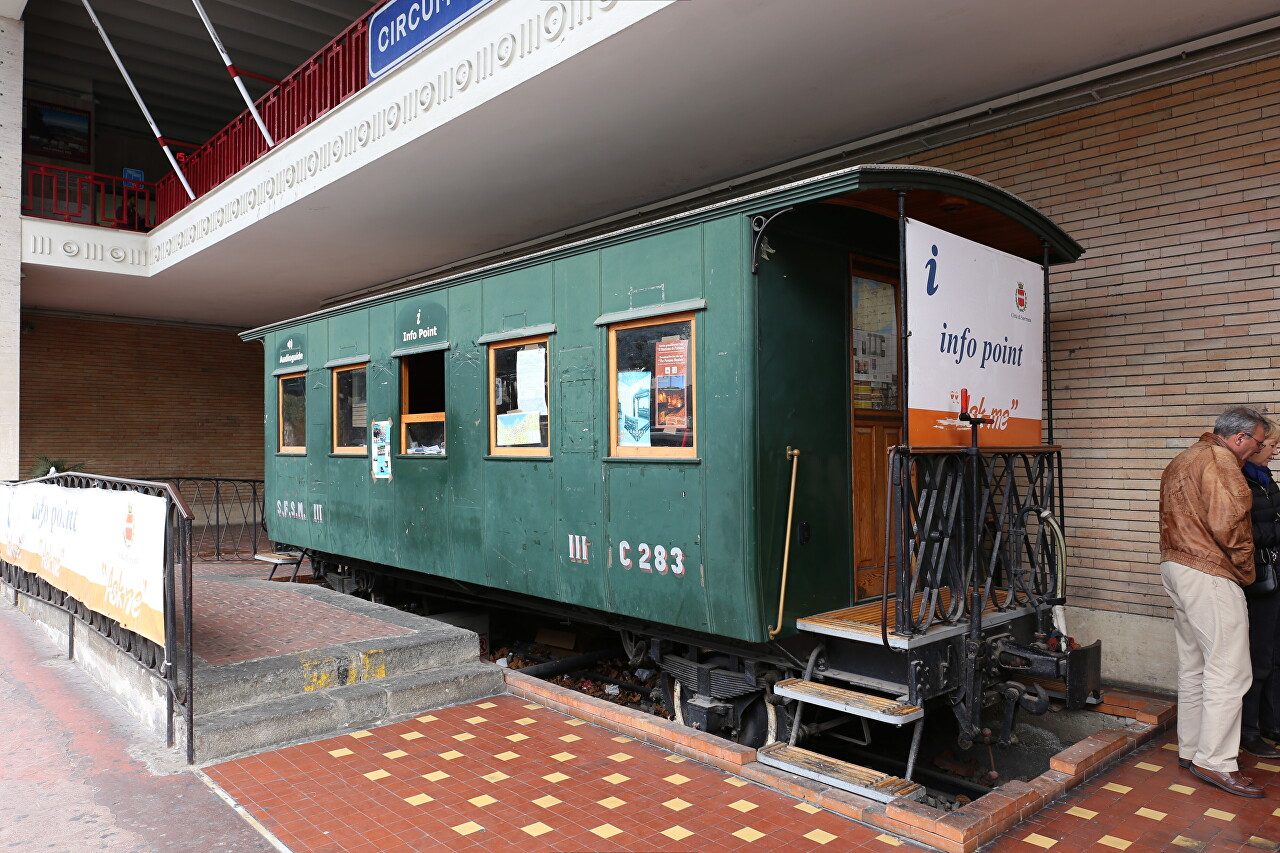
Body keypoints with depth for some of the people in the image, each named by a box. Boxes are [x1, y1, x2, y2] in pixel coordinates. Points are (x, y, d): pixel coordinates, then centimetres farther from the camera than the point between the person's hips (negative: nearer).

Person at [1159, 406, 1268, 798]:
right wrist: (1245, 570, -5)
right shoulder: (1219, 460, -12)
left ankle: (1190, 749, 23)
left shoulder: (1181, 461, 19)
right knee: (1228, 670, -5)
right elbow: (1228, 525, -20)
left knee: (1193, 666, 16)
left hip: (1175, 567, 10)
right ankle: (1215, 761, -1)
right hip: (1209, 576, -10)